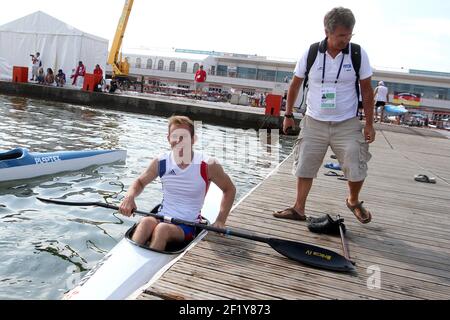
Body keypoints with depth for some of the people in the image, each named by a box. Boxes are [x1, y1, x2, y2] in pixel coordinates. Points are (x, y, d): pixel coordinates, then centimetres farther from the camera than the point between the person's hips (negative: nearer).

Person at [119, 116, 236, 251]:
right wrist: (130, 196, -10)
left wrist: (220, 221, -8)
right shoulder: (160, 163, -1)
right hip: (162, 219, 3)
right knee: (146, 222, -31)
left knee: (162, 228, -33)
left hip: (188, 226, -2)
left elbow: (229, 190, 2)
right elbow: (140, 182, 14)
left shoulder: (208, 166, -10)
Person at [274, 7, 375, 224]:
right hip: (314, 123, 1)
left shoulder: (358, 54, -6)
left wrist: (369, 124, 0)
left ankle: (353, 201, 30)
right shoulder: (311, 53, -6)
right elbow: (295, 85, 6)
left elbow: (367, 90, 1)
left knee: (356, 170, 1)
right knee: (304, 168, 4)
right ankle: (299, 209, 20)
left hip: (347, 124, 0)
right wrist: (288, 115, 10)